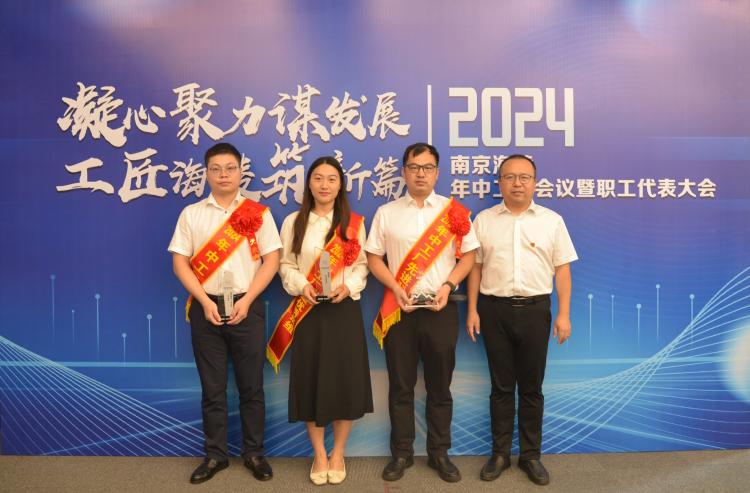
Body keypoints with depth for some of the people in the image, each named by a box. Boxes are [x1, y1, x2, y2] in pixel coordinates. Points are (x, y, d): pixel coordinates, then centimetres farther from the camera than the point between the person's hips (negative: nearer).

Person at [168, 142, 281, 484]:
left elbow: (271, 260, -2)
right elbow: (180, 262, 1)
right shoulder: (191, 214, 6)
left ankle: (254, 452, 22)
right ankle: (215, 454, 23)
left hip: (246, 306, -1)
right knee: (212, 386, 9)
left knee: (251, 385, 7)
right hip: (207, 307, 1)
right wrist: (205, 301, -10)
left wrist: (247, 301, -11)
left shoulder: (258, 212, 4)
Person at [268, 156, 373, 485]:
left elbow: (362, 265, 3)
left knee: (345, 380, 2)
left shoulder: (354, 223, 5)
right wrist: (302, 286, -16)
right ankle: (319, 455, 22)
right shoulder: (293, 222, 6)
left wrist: (348, 286, -16)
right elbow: (286, 266, 3)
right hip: (307, 312, 0)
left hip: (344, 310, 0)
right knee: (310, 381, 4)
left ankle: (337, 454, 22)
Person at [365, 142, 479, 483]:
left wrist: (448, 285, -11)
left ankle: (439, 453, 25)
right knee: (400, 385, 8)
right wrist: (396, 288, -10)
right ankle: (401, 453, 23)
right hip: (399, 308, 0)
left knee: (440, 385, 9)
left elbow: (468, 255, 5)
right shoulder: (386, 212, 5)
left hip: (440, 308, 0)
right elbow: (374, 258, 4)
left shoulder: (454, 211, 3)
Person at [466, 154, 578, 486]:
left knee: (531, 387, 9)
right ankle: (500, 453, 23)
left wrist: (563, 314, -4)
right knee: (501, 386, 10)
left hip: (534, 309, 0)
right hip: (495, 309, 0)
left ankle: (530, 455, 24)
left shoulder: (552, 220, 4)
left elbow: (562, 270, 2)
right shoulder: (483, 220, 5)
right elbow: (475, 267, 6)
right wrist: (472, 310, 1)